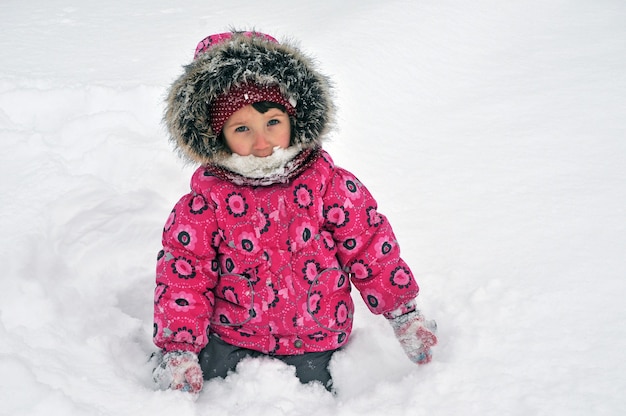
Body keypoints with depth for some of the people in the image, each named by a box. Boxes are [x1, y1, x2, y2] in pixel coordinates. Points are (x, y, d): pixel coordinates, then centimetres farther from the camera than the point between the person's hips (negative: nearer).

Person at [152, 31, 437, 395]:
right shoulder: (208, 199, -11)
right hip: (230, 335, 1)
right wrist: (178, 348, -11)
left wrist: (404, 314, 2)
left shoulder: (329, 184, -11)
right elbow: (183, 272, -6)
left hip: (313, 340, 0)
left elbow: (371, 251, -2)